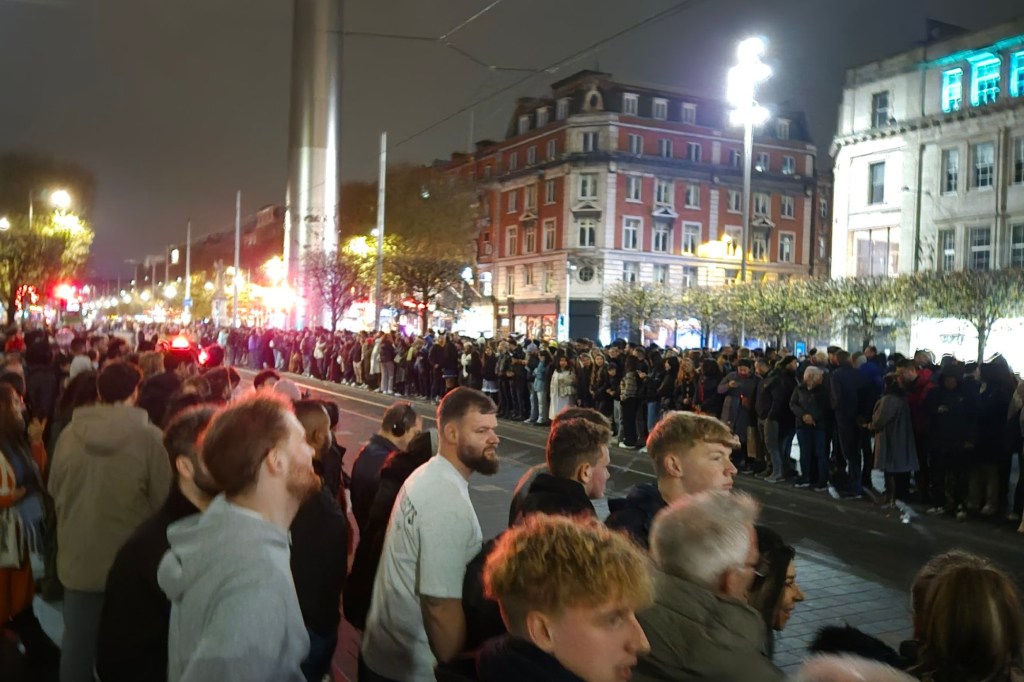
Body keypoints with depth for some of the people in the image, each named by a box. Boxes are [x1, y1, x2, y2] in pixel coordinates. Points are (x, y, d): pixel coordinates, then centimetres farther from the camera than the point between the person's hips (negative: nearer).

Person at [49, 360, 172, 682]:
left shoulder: (69, 434, -8)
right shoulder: (150, 437, -17)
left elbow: (55, 490, 4)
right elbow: (163, 500, -13)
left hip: (79, 558, 3)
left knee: (78, 640, 18)